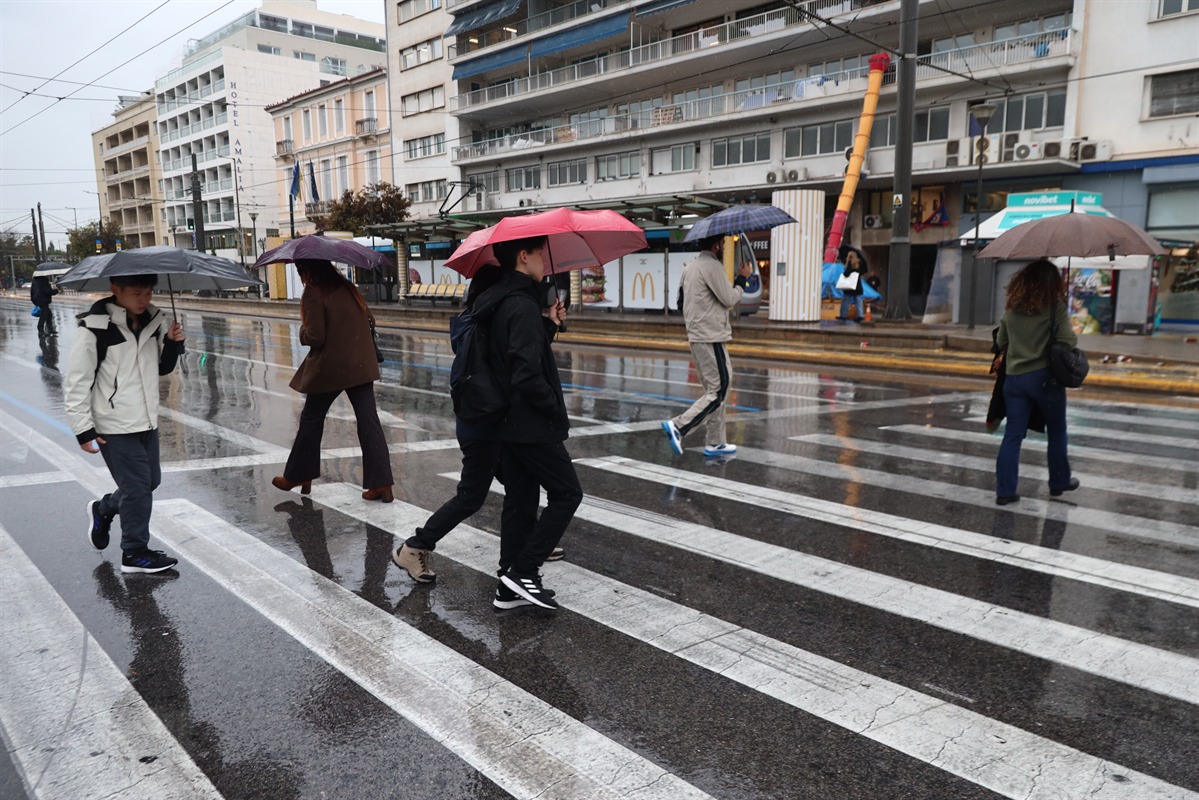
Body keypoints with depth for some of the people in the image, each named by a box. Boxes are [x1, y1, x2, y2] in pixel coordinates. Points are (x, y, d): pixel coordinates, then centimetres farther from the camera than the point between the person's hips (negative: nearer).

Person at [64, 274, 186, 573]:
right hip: (115, 429, -7)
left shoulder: (154, 321, 2)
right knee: (137, 488, -1)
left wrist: (171, 344, -5)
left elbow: (163, 368, 14)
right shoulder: (95, 329, -16)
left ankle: (103, 510, 43)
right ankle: (135, 553, 15)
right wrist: (83, 430, -12)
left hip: (147, 422, 7)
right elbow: (76, 383, -12)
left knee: (151, 481, 17)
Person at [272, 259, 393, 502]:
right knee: (369, 421, 1)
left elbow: (315, 338, -15)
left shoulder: (313, 294, -11)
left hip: (329, 368, -5)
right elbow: (367, 319, 14)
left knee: (311, 420, 14)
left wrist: (303, 332, 4)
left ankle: (296, 476, 27)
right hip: (361, 365, 5)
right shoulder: (347, 287, 9)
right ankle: (381, 483, -2)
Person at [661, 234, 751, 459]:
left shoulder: (690, 267, 17)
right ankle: (678, 426, -15)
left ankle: (715, 443, 16)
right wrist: (743, 279, 4)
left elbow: (683, 302, 21)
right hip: (712, 338, -10)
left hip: (696, 337, 10)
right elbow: (729, 299, -10)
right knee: (719, 391, -7)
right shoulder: (712, 266, -13)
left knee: (713, 390, 14)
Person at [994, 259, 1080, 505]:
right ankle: (1059, 482, 29)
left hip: (1014, 378, 3)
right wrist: (1073, 338, 10)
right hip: (1045, 376, -3)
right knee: (1056, 432, 17)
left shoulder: (1011, 310, 5)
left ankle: (1005, 490, 1)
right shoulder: (1055, 307, -9)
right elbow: (1068, 341, -12)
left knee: (1013, 435, 5)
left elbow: (1000, 342, 12)